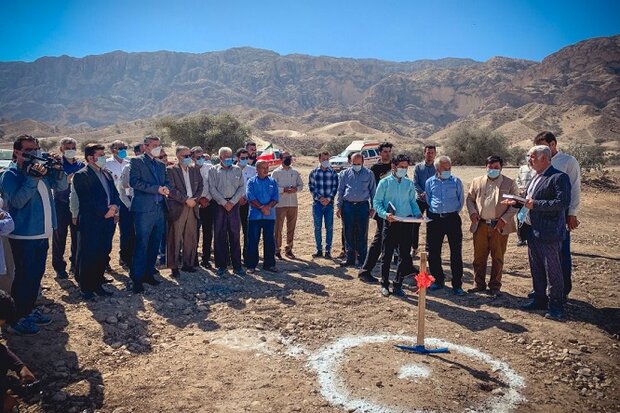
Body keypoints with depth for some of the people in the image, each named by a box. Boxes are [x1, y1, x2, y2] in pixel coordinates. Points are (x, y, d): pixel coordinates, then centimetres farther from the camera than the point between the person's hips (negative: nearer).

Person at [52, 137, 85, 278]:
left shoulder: (81, 165, 8)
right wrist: (66, 181, -26)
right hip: (61, 205, -3)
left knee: (77, 236, 6)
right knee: (60, 237, 2)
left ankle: (75, 264, 20)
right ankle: (59, 268, 11)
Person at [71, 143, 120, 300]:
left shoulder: (107, 174, 16)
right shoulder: (81, 175, -7)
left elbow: (115, 194, 15)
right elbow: (86, 200, -15)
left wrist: (115, 207, -6)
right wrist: (105, 211, -15)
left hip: (108, 221, 7)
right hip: (90, 223, -7)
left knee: (103, 255, 11)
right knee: (87, 256, 2)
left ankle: (97, 285, 22)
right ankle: (86, 289, 13)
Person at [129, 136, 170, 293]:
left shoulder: (161, 165, 19)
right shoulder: (137, 161, -2)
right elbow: (134, 181, -14)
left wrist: (165, 188, -3)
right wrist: (157, 189, -19)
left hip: (159, 209, 7)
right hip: (144, 209, -7)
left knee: (155, 244, 12)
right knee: (142, 245, -5)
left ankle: (149, 273, 23)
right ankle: (137, 279, 2)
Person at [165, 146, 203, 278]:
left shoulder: (195, 169, 14)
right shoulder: (171, 170, -2)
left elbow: (200, 186, 13)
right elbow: (171, 189, -10)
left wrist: (195, 199, -4)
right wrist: (186, 199, -14)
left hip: (192, 208, 5)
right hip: (177, 208, -5)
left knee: (191, 238, 7)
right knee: (175, 238, -1)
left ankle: (187, 263, 18)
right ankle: (174, 266, 6)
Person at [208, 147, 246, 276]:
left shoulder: (237, 170, 12)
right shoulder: (213, 171, 8)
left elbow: (241, 188, 5)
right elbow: (212, 189, -1)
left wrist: (232, 202, -7)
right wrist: (224, 202, -9)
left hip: (234, 205, 1)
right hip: (219, 206, -1)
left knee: (235, 235, 1)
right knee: (219, 235, 1)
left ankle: (237, 265, 6)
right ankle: (221, 265, 9)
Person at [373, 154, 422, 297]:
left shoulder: (409, 184, 10)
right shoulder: (385, 182, 0)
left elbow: (412, 202, 16)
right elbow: (376, 202, -1)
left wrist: (418, 213, -3)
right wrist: (385, 214, -18)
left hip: (406, 222, 3)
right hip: (390, 223, -3)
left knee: (405, 255, 5)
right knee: (387, 255, 4)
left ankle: (397, 285, 19)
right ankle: (385, 285, 20)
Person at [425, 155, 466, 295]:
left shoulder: (456, 181, 4)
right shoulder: (430, 182, 7)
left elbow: (461, 200, 10)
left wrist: (454, 212, 6)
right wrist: (433, 212, 8)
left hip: (452, 218, -1)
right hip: (434, 219, 2)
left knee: (456, 252, -2)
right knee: (434, 252, 6)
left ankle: (457, 284, 6)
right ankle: (437, 280, 21)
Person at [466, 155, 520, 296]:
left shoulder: (510, 183, 2)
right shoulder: (477, 182, 9)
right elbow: (470, 198, 14)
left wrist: (505, 219, -11)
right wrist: (472, 212, -4)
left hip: (499, 226, -2)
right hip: (480, 225, 2)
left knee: (497, 258, 6)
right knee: (479, 257, 7)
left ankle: (495, 286, 18)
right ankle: (479, 284, 20)